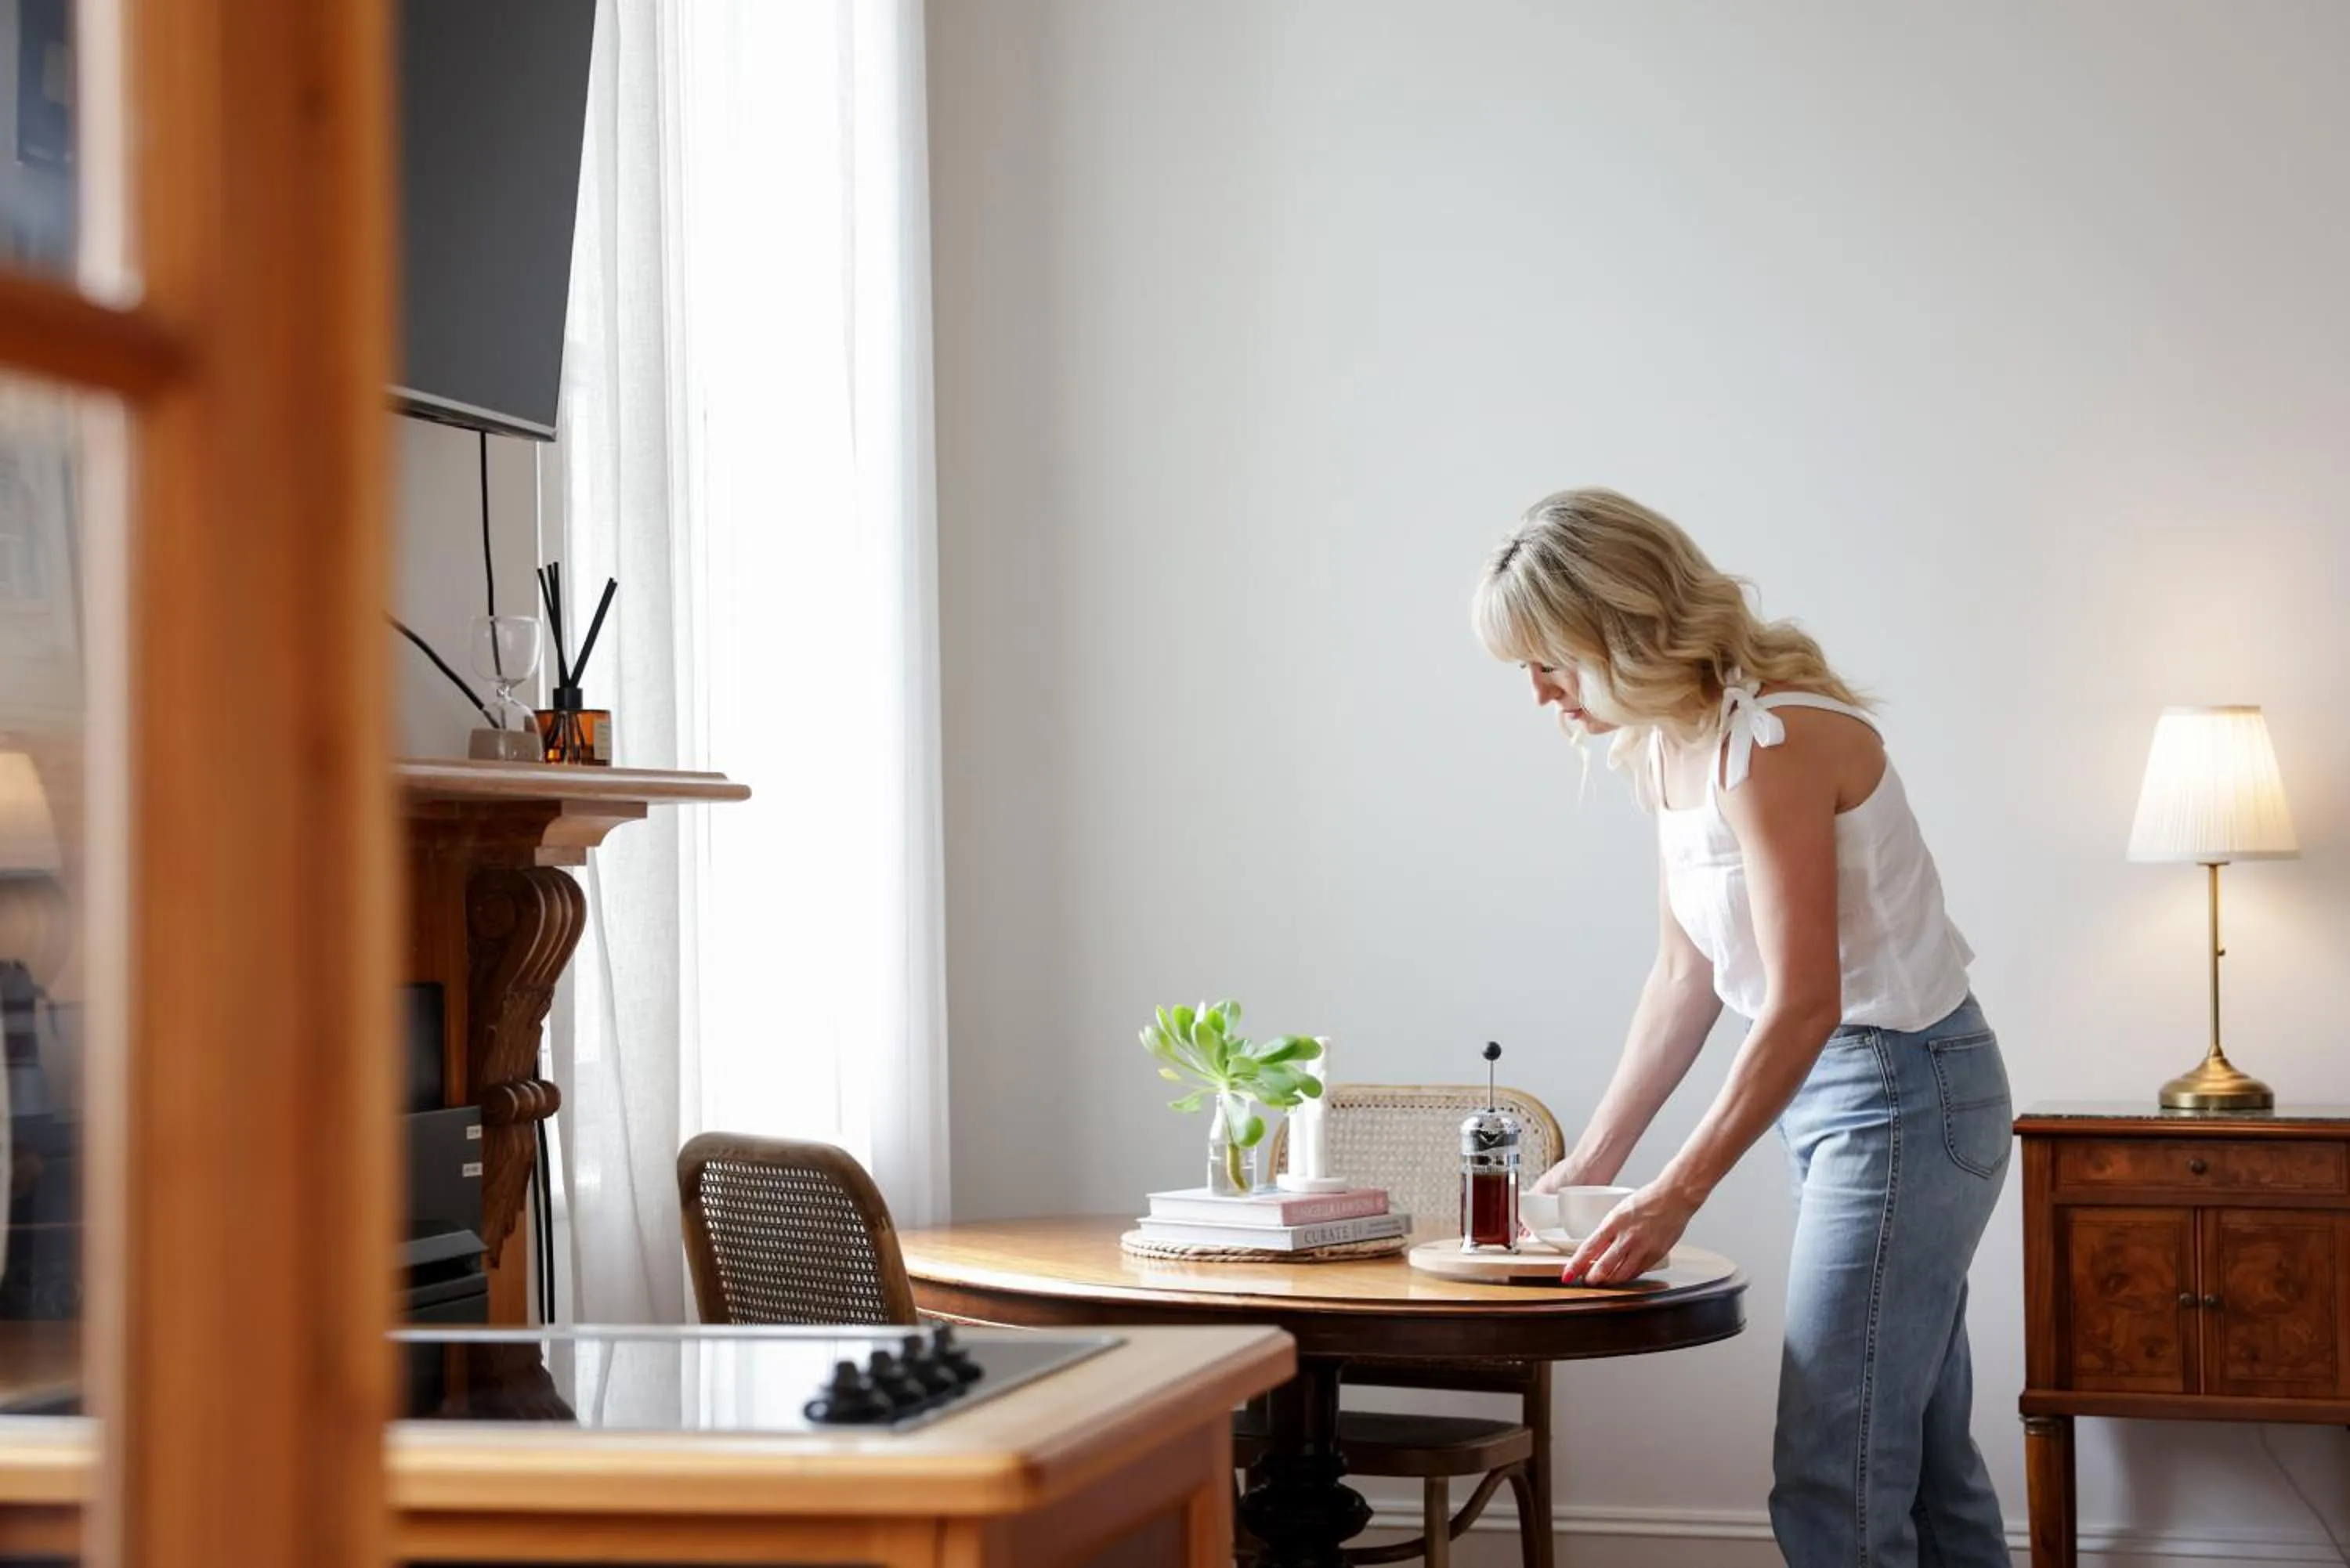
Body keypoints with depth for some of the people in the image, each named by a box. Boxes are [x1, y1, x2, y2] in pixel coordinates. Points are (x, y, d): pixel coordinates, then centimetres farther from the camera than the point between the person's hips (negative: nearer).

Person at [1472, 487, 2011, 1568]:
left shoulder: (1769, 741, -22)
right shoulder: (1664, 748, 6)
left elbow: (1803, 1005, -25)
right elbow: (1687, 974, 12)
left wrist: (1674, 1199, -23)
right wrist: (1594, 1161, 10)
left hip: (1904, 1088, -10)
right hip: (1831, 1087, 10)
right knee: (1928, 1468, 16)